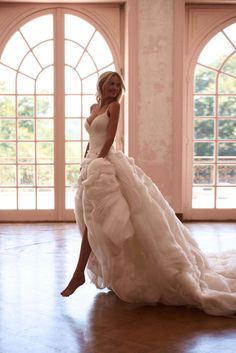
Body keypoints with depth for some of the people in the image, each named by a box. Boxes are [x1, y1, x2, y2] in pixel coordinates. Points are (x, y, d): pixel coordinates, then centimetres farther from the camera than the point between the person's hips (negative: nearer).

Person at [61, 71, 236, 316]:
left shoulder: (114, 106, -2)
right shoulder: (94, 108, 19)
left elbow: (109, 138, -11)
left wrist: (96, 161, -19)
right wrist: (85, 163, 13)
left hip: (105, 164, -8)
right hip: (91, 163, 8)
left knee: (93, 218, -12)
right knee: (92, 219, 9)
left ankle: (79, 273, -11)